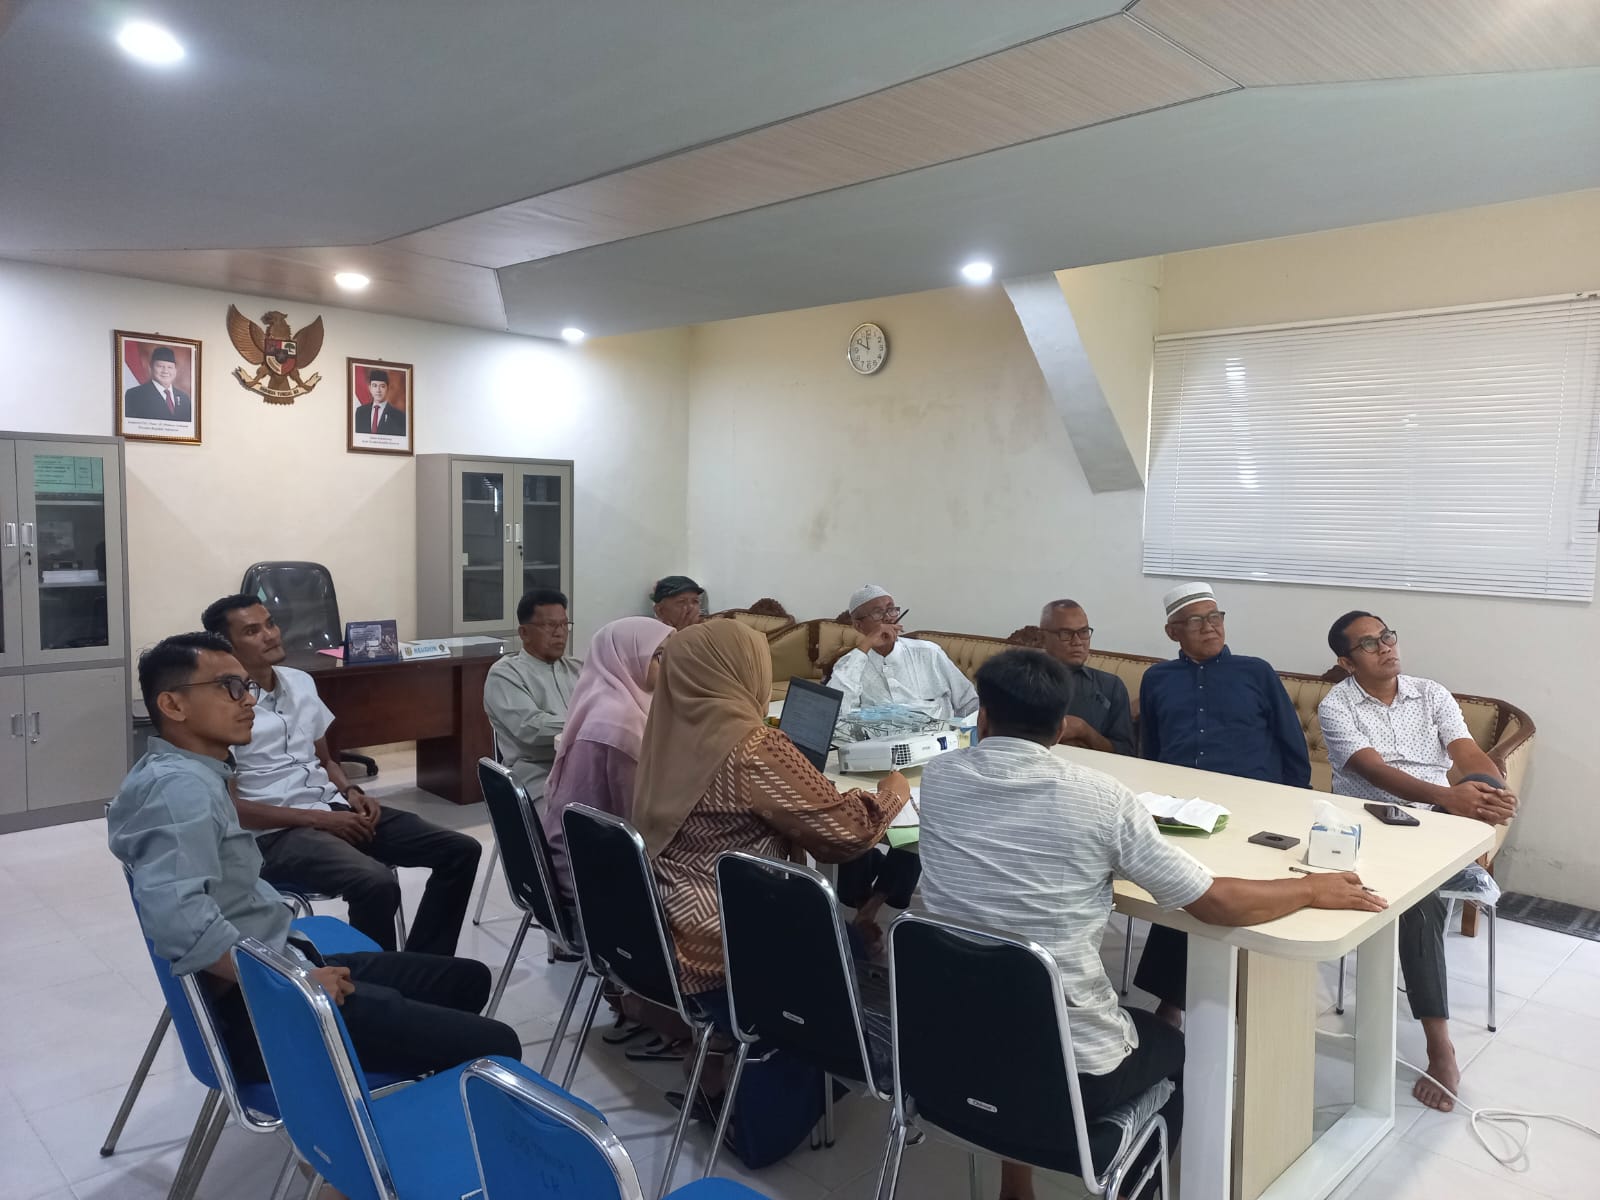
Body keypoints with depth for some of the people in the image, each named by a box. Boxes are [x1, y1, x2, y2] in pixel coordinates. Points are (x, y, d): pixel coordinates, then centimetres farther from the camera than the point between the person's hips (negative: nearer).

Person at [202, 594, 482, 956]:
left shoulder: (300, 682, 12)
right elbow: (228, 807, -12)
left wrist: (351, 792, 1)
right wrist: (317, 818, -16)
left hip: (334, 808, 8)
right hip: (277, 833, -7)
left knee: (461, 851, -5)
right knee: (375, 883, -35)